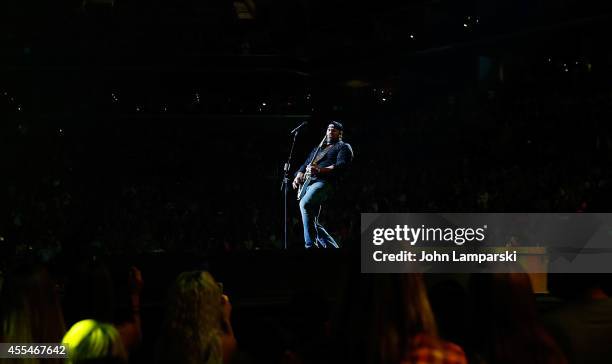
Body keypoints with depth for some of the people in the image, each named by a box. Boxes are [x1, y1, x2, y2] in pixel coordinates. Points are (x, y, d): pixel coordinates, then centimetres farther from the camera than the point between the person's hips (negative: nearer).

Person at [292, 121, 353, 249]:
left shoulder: (344, 147, 10)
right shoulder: (318, 149, 33)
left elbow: (341, 166, -8)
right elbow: (305, 165, 28)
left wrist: (320, 170, -22)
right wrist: (299, 175, 4)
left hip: (325, 182, -8)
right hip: (308, 183, 8)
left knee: (305, 203, -34)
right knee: (312, 223, 3)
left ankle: (310, 245, -35)